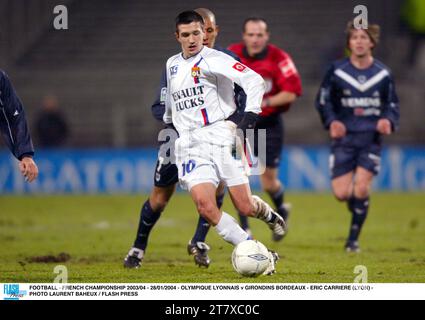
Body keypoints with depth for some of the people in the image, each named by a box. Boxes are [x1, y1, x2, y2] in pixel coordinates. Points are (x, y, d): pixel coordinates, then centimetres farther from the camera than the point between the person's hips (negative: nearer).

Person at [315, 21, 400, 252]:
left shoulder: (383, 74, 5)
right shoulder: (337, 71, 1)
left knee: (361, 188, -14)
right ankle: (358, 206, 29)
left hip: (371, 139, 0)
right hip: (344, 138, 0)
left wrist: (388, 121, -9)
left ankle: (353, 239, 0)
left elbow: (392, 105, 13)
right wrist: (332, 122, -12)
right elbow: (322, 101, 6)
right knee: (342, 193, -8)